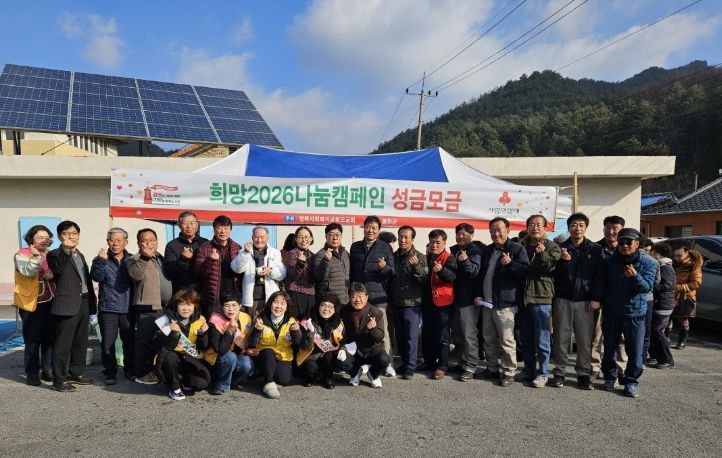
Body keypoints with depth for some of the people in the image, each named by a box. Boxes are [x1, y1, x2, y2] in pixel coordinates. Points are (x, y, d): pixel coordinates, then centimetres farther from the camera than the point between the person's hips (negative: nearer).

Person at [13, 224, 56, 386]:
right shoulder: (22, 255, -5)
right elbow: (28, 271, -22)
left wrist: (53, 276, -6)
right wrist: (36, 256, -36)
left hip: (50, 302, 5)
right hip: (32, 304, -5)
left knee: (49, 338, 8)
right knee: (32, 340, -1)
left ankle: (47, 370, 19)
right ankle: (32, 374, 9)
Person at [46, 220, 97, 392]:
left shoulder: (80, 255, 18)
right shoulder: (55, 255, -5)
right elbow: (58, 269, -27)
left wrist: (91, 300, 17)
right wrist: (66, 249, -36)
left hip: (84, 302, 8)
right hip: (67, 303, -8)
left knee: (80, 342, 16)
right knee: (63, 343, -3)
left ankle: (76, 373, 28)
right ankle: (59, 380, 4)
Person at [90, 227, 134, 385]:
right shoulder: (102, 259, 3)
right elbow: (96, 277, -13)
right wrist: (101, 261, -25)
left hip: (128, 308, 1)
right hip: (108, 308, -1)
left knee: (129, 341, 8)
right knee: (108, 342, -1)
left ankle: (130, 370, 23)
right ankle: (110, 372, 13)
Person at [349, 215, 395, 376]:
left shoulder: (385, 247, 5)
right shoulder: (355, 247, 13)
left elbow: (392, 271, 3)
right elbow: (351, 270, 17)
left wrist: (385, 267, -19)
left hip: (378, 295, -2)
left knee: (383, 330, -3)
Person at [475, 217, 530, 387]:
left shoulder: (517, 249, -3)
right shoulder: (487, 251, 17)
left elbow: (526, 271, -8)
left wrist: (510, 264, -21)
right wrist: (479, 294, 13)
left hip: (505, 304, -7)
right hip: (487, 302, 7)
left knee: (506, 340, -5)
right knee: (489, 340, 13)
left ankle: (508, 372, 8)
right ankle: (492, 369, 25)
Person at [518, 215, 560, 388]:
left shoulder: (552, 247, 1)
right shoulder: (521, 246, 11)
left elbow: (551, 267, -14)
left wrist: (542, 254, -28)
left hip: (541, 298, -4)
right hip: (521, 297, 4)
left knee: (542, 340, 1)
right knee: (525, 339, 14)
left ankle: (543, 373, 13)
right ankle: (529, 369, 26)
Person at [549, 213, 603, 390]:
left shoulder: (595, 249, 5)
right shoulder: (561, 248, 6)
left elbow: (599, 275, 3)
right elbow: (554, 274, 2)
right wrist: (563, 261, -17)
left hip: (585, 301, 0)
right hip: (563, 300, 0)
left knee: (585, 340, 2)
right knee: (561, 338, 3)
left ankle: (584, 374, 13)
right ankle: (559, 373, 12)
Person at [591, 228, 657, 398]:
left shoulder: (648, 263, -3)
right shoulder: (609, 261, 2)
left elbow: (647, 286, -12)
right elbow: (601, 282, -1)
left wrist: (635, 277, -31)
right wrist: (596, 298, -16)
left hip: (635, 313, -2)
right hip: (611, 312, 2)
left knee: (635, 351, 0)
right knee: (609, 348, 12)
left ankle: (631, 381, 16)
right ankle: (610, 377, 28)